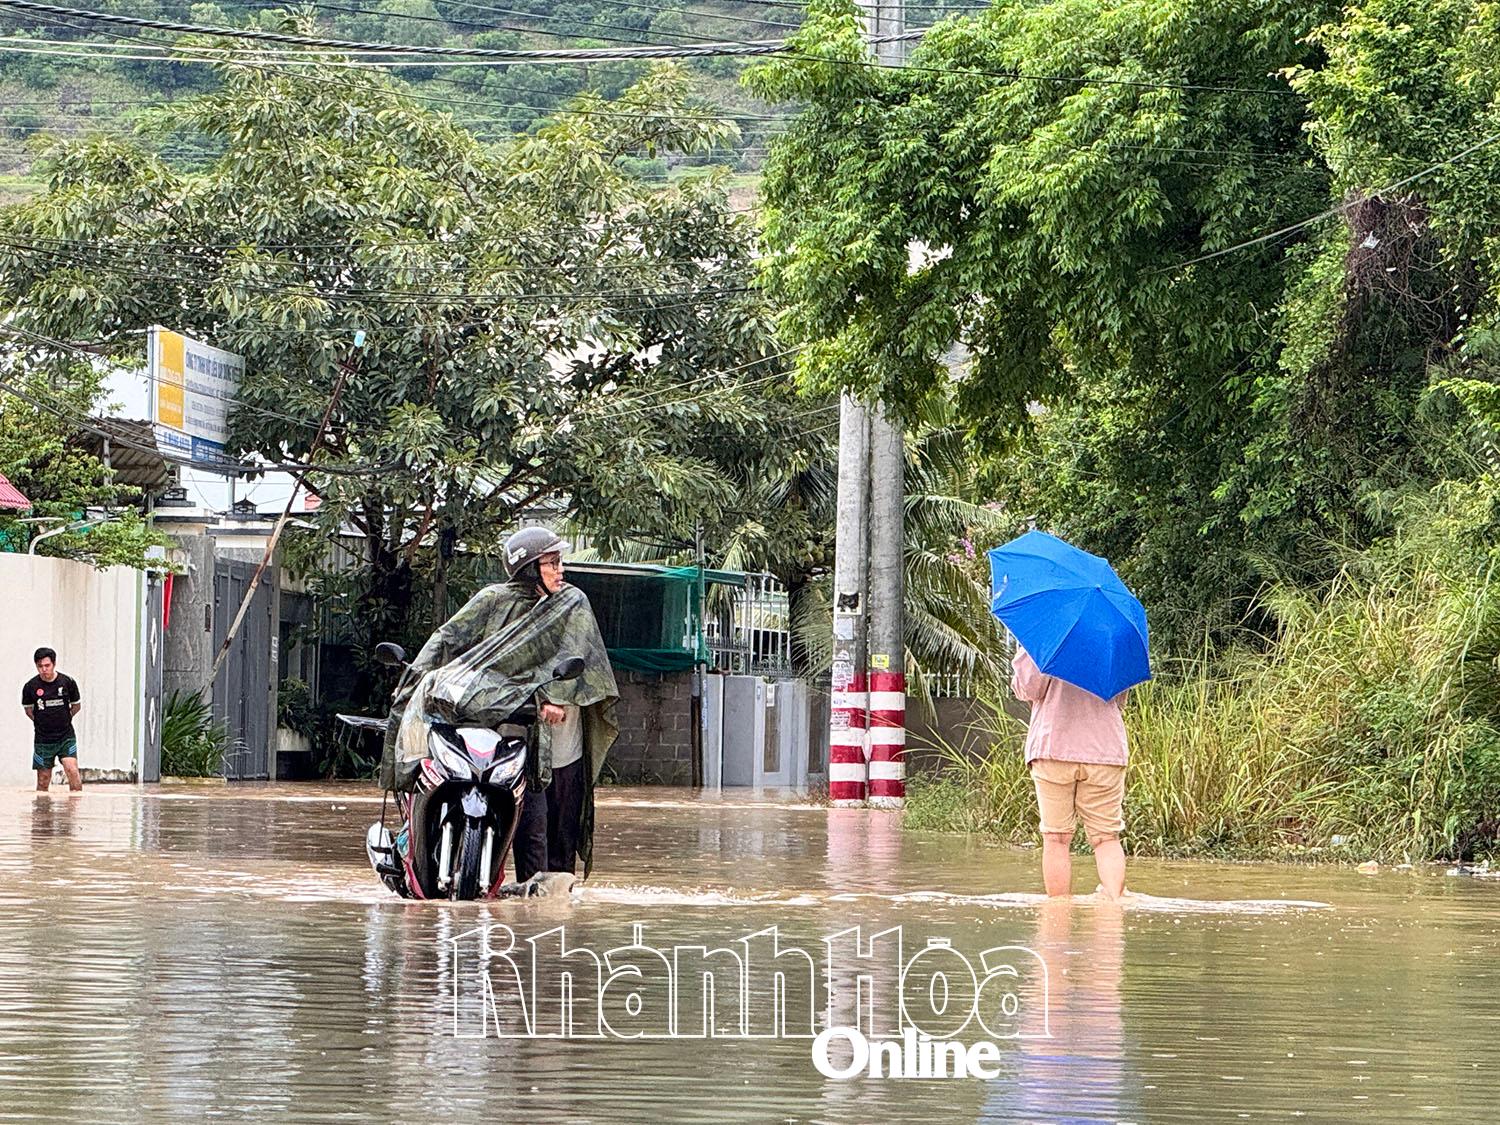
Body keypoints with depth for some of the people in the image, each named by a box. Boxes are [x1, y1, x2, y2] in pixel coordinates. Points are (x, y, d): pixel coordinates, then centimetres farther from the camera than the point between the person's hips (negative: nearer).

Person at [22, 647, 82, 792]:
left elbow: (76, 706, 11)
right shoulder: (31, 686, -5)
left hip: (66, 737, -1)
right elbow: (28, 709, 13)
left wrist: (63, 718, 9)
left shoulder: (68, 682, -5)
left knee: (72, 770, -17)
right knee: (43, 780, 3)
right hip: (43, 740, 1)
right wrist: (40, 721, 6)